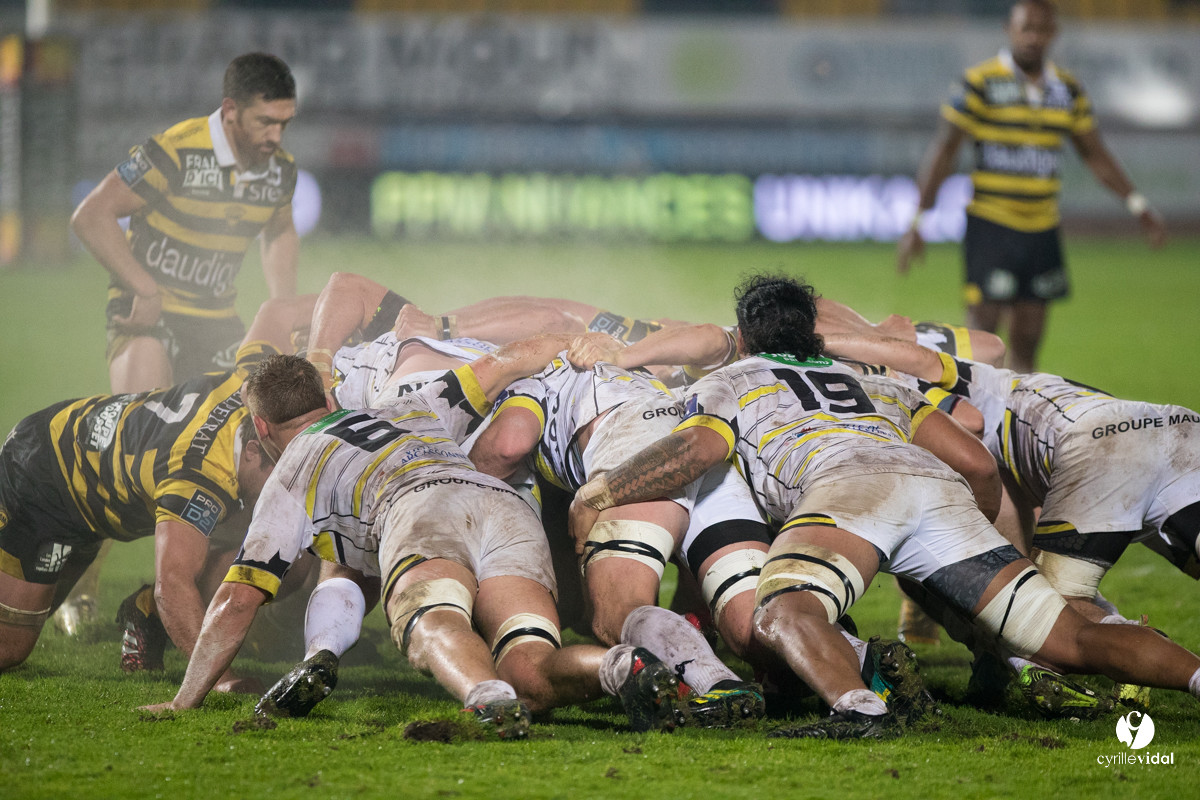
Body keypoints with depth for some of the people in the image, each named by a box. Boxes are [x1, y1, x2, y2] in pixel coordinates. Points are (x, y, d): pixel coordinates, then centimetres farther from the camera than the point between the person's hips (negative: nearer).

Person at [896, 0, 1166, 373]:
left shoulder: (1067, 88, 9)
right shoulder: (981, 83, -7)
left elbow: (1094, 153, 18)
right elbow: (944, 149, -7)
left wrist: (1138, 205, 9)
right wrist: (918, 220, -12)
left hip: (1042, 229, 5)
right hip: (990, 226, -5)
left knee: (1027, 339, 6)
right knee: (982, 332, -9)